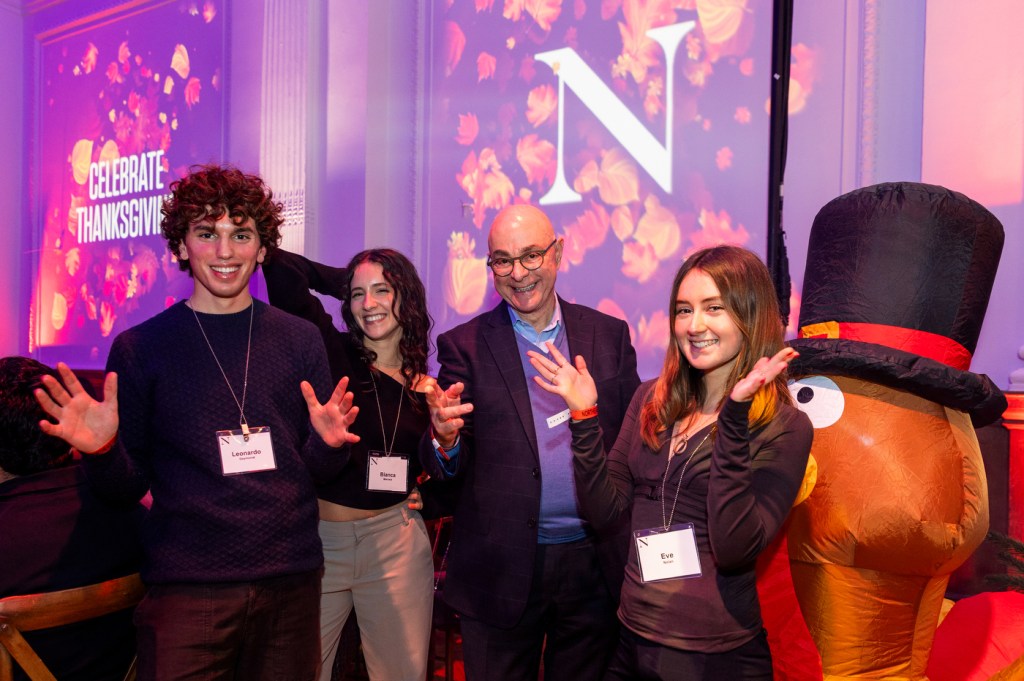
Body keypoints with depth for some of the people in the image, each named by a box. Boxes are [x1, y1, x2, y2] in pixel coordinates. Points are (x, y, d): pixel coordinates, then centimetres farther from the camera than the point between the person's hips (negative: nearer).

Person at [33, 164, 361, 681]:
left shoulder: (299, 339, 3)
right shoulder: (139, 348, -1)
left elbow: (320, 472, 8)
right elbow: (128, 488, 3)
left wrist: (329, 443, -14)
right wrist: (102, 451, -17)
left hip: (292, 581, 2)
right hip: (187, 589, -2)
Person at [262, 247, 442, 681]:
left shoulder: (428, 391, 4)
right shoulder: (330, 353, -3)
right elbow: (283, 270, -11)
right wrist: (347, 282, 2)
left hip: (394, 541, 2)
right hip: (317, 538, -1)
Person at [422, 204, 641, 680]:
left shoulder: (609, 335, 4)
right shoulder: (464, 346, -2)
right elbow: (449, 467, -4)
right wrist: (444, 438, -27)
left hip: (595, 564, 2)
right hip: (501, 569, -1)